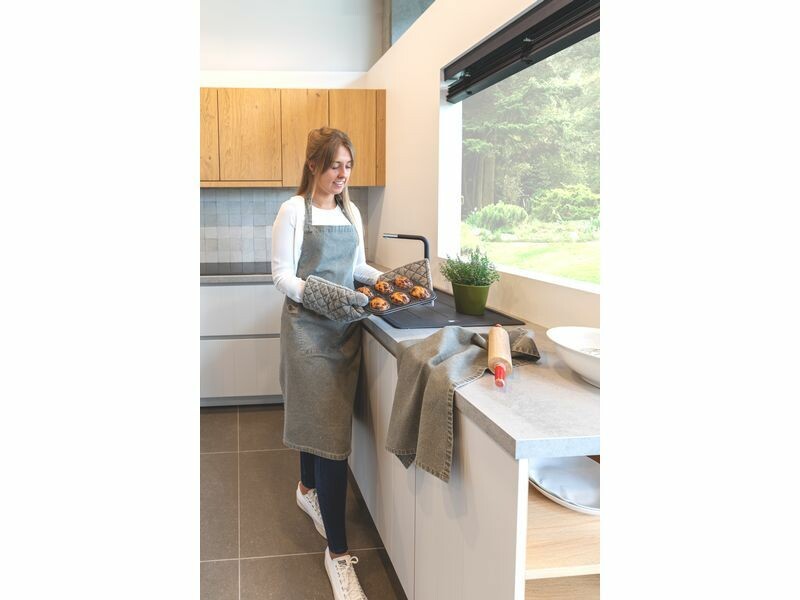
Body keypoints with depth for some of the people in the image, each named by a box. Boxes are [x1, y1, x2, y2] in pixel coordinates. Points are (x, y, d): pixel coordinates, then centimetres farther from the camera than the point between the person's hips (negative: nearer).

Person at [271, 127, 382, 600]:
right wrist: (323, 296, -24)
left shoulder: (351, 212, 11)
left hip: (345, 325, 6)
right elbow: (282, 273, -10)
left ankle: (309, 489, 48)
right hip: (309, 326, -6)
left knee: (317, 414, 20)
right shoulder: (294, 211, -7)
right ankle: (338, 553, -3)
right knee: (330, 430, -10)